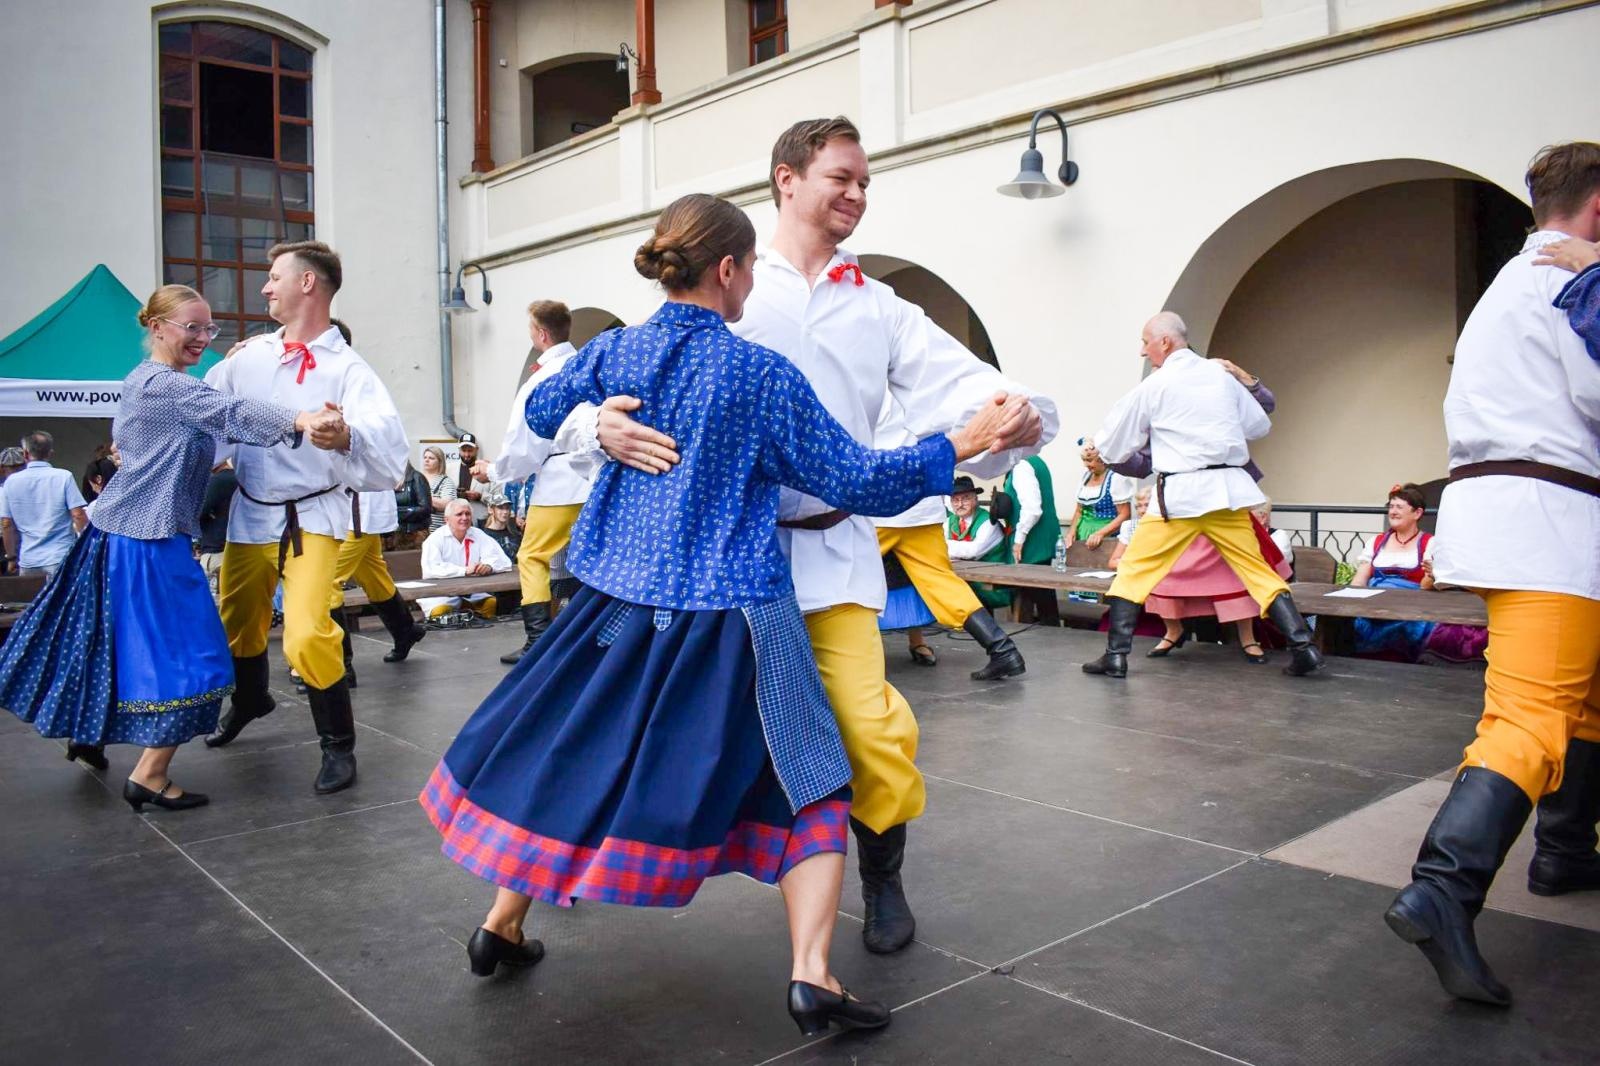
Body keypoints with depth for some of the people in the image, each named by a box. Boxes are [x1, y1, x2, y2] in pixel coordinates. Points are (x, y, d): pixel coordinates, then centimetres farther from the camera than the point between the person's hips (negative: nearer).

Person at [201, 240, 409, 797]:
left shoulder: (347, 368, -12)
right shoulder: (250, 356, 3)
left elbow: (390, 441, -27)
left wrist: (347, 435, -46)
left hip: (312, 515, -5)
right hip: (250, 511, 6)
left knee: (306, 635, -20)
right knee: (237, 622, 20)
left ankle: (339, 745, 2)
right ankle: (249, 700, 52)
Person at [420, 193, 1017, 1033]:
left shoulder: (610, 352, 1)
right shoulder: (760, 373, -11)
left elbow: (539, 414, 21)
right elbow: (859, 482, -8)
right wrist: (962, 443, 1)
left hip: (618, 599, 5)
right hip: (731, 614, -4)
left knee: (566, 754, 21)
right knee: (806, 782, 8)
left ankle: (502, 926, 33)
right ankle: (811, 973, 0)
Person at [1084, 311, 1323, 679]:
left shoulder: (1153, 386, -2)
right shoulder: (1222, 376, 11)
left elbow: (1114, 446, 5)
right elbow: (1260, 425, 20)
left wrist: (1099, 446, 26)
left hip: (1181, 492, -4)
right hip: (1229, 489, 5)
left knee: (1133, 570, 6)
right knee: (1258, 571, 12)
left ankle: (1115, 655, 2)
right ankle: (1303, 646, 7)